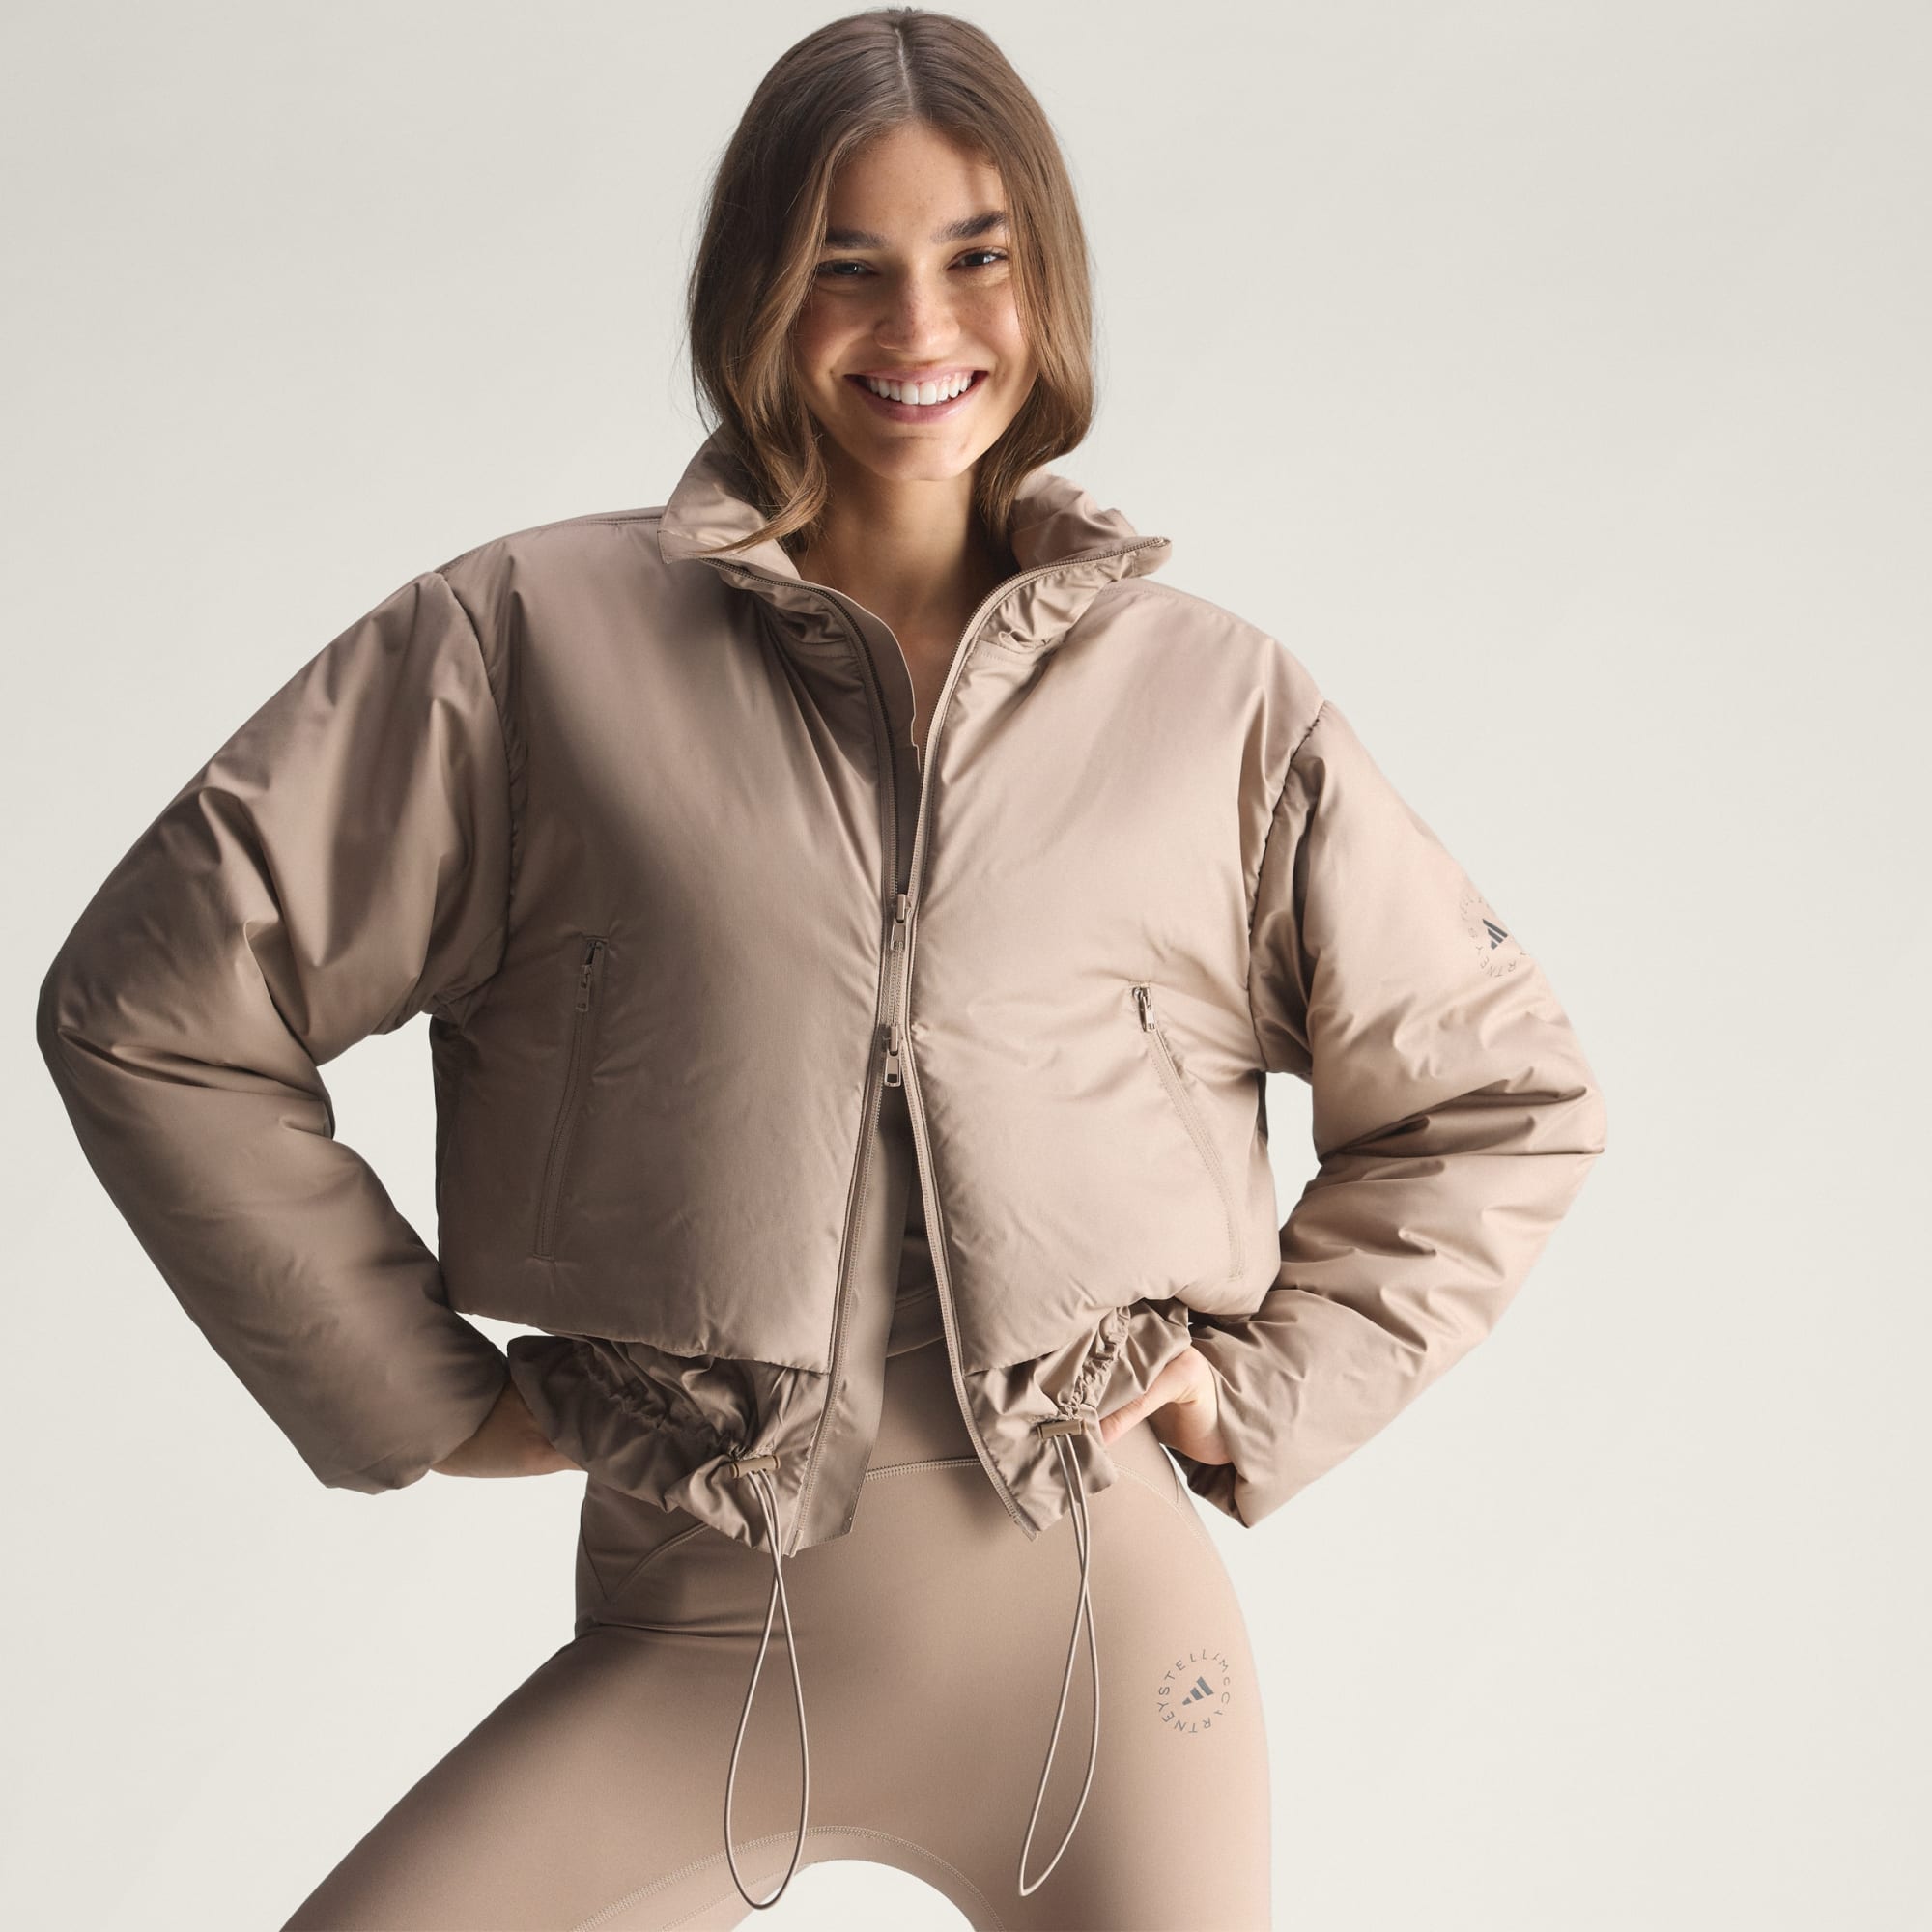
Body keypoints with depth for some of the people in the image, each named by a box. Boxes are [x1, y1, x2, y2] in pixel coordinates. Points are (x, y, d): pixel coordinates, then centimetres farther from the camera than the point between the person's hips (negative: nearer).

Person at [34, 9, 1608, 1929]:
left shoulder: (1217, 701, 5)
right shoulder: (530, 636, 0)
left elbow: (1502, 1090, 15)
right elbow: (149, 1002, 2)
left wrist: (1263, 1387, 5)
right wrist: (423, 1395, 1)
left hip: (1098, 1618, 2)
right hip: (697, 1633, -1)